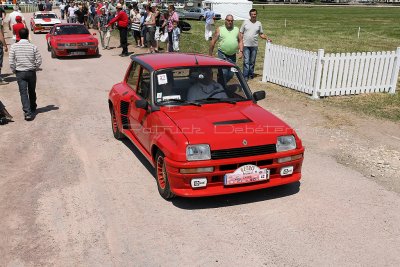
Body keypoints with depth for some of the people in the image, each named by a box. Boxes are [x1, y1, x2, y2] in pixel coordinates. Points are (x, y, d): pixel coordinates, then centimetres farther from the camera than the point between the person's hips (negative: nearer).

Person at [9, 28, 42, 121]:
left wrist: (14, 70, 9)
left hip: (20, 73, -1)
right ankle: (32, 108, 37)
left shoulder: (14, 47, -7)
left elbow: (11, 62, -7)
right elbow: (39, 61, -6)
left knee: (23, 93, -1)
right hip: (31, 72, 1)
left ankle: (28, 113, -10)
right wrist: (34, 68, 10)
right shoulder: (33, 47, -7)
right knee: (32, 92, 18)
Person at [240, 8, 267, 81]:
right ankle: (245, 76, -5)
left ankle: (251, 74, 23)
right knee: (246, 61, -6)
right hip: (246, 45, -2)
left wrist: (267, 38, -6)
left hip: (254, 45, 2)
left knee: (252, 61, 11)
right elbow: (241, 33, 4)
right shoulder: (245, 22, 3)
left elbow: (261, 34, 11)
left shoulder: (259, 23, 8)